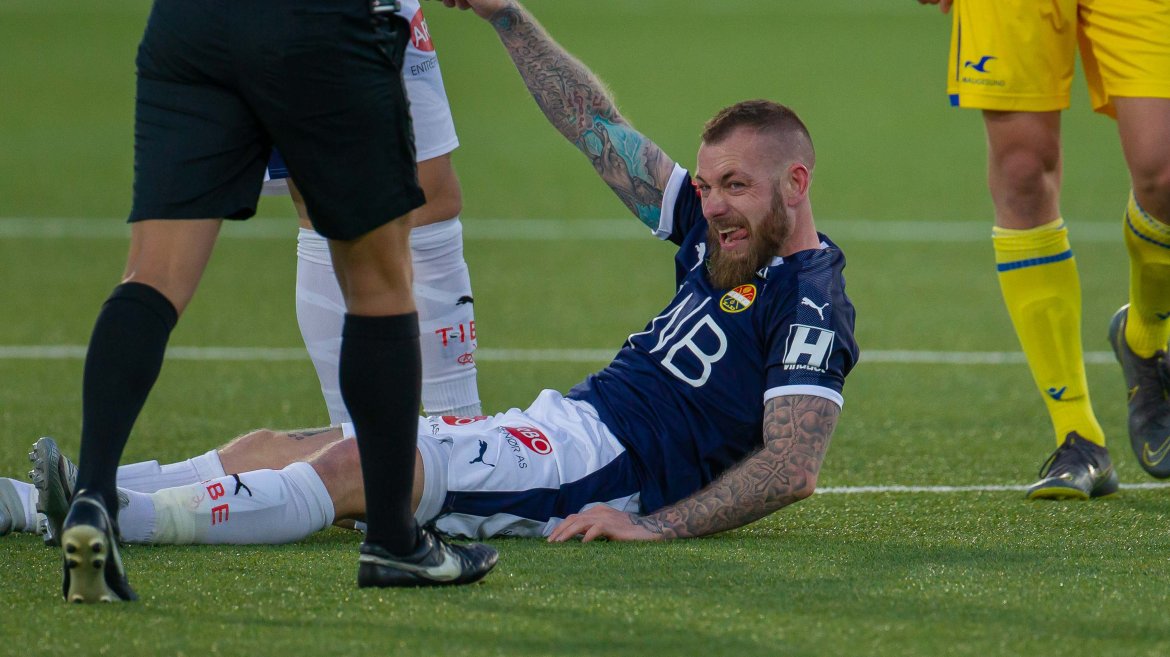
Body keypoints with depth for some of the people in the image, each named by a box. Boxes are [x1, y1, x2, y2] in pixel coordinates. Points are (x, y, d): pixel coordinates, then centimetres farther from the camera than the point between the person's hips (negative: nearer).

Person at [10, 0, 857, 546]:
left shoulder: (810, 302, -8)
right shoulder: (717, 238, 19)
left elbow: (794, 466, -20)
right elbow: (600, 133, 24)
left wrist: (656, 526, -30)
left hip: (607, 459, -10)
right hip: (552, 428, 10)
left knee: (358, 466, -27)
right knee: (272, 449, -2)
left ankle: (118, 522, -37)